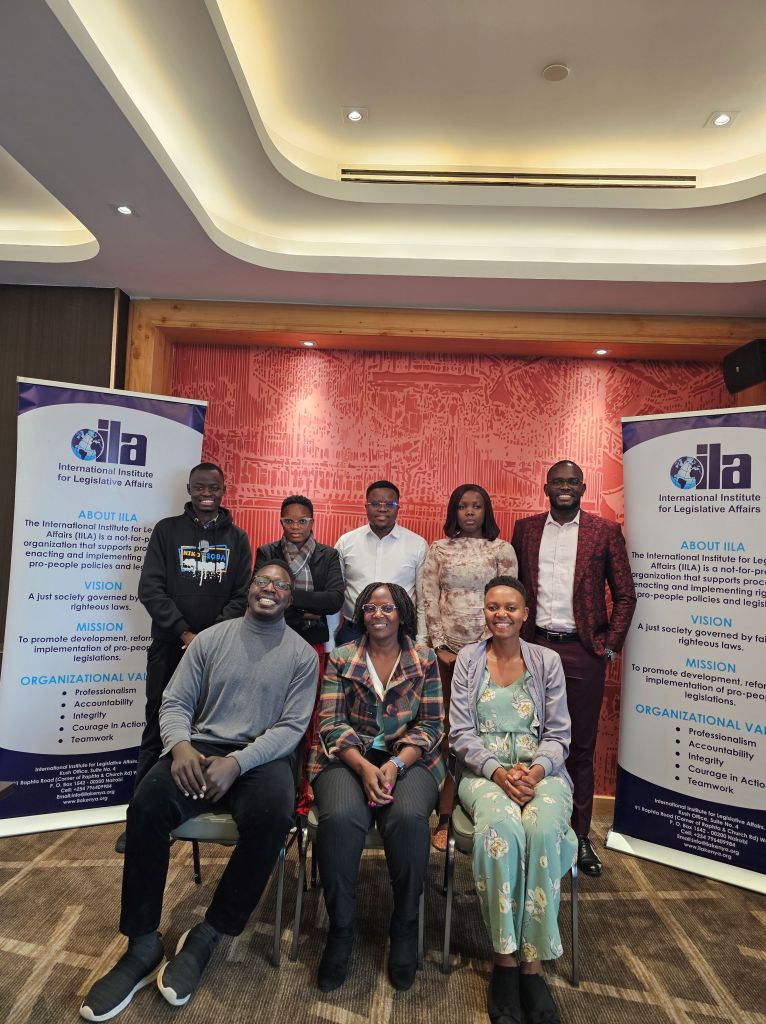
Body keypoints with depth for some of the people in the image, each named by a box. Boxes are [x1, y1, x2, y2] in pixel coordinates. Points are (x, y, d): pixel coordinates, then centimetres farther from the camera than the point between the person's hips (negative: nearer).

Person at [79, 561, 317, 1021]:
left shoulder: (303, 655, 3)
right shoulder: (210, 638, 9)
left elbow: (292, 727, -4)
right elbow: (174, 702, 7)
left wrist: (237, 762, -19)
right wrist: (180, 745, -16)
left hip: (263, 757, -1)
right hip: (200, 749, 2)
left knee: (273, 818, -34)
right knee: (146, 806, -28)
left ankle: (207, 937, -10)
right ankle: (143, 945, -9)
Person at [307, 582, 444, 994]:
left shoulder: (425, 661, 7)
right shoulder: (341, 659, 7)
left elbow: (430, 725, 2)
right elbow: (331, 723, 0)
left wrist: (394, 765, -13)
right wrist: (363, 767, -15)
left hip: (409, 760, 0)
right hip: (348, 758, 0)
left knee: (408, 817, -31)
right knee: (340, 818, -31)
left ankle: (405, 927, -5)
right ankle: (340, 929, -7)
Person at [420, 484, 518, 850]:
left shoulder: (502, 549, 4)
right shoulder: (438, 550, 7)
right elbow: (429, 600, 3)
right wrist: (440, 647, -4)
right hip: (448, 651, 1)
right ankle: (445, 817, 10)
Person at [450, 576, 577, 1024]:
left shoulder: (548, 661, 8)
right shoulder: (468, 659, 6)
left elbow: (558, 734, 6)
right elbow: (461, 733, 1)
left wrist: (536, 769, -14)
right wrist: (497, 771, -15)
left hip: (541, 771, 1)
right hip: (484, 772, 0)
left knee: (544, 828, -32)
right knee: (500, 826, -33)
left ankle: (532, 963, -17)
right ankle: (506, 959, -17)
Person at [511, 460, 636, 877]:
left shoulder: (605, 532, 0)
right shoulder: (526, 529, 6)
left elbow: (625, 595, 3)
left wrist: (610, 646, -3)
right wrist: (515, 637, 4)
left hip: (583, 652, -1)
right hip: (535, 646, 2)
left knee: (581, 747, 10)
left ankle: (580, 835, 25)